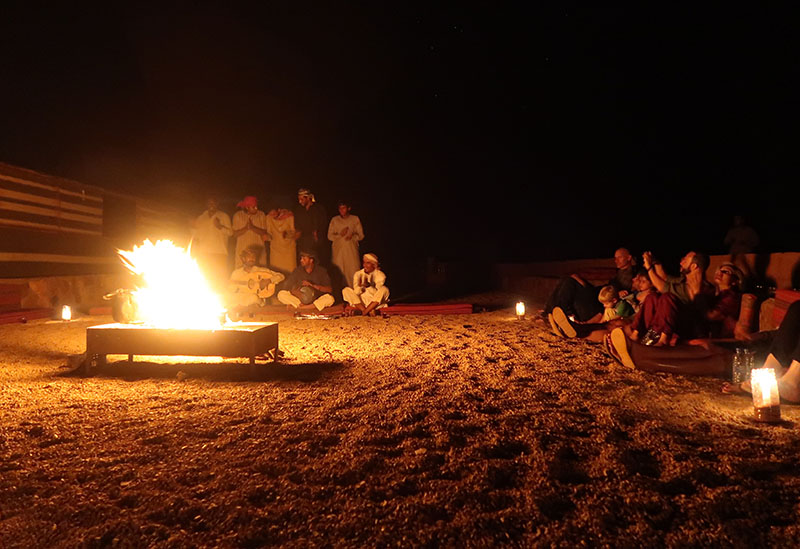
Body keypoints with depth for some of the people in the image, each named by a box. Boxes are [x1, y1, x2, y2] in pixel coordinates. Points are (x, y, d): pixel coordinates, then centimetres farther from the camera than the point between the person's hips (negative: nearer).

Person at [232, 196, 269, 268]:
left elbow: (264, 233, -5)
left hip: (258, 249, 0)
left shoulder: (261, 215, -1)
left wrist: (252, 227, -19)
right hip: (242, 250, 0)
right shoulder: (238, 215, -1)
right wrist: (246, 228, -18)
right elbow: (235, 234, -2)